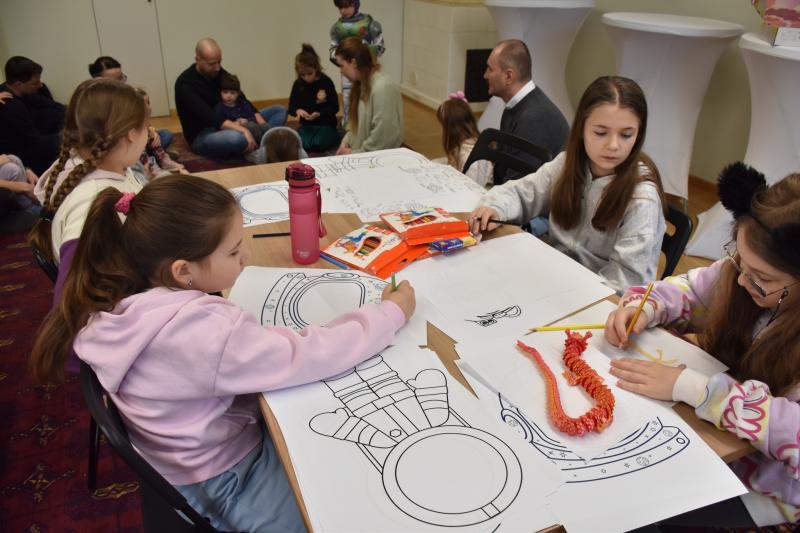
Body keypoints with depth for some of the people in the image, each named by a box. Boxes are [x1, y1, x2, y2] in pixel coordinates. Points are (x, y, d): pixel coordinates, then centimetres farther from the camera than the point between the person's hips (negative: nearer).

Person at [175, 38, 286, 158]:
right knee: (237, 138, -44)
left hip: (228, 126, 8)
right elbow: (207, 115, -32)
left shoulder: (219, 73, 3)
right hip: (202, 135, -8)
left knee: (280, 110, 3)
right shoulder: (185, 84, -18)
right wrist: (242, 129, -42)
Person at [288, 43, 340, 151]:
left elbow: (334, 107, -8)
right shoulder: (298, 84, 3)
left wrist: (319, 114, -25)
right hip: (307, 125, 3)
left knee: (318, 143, -31)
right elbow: (291, 107, 6)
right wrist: (297, 111, -18)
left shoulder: (326, 82, -8)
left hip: (326, 125, -3)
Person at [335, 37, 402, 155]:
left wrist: (355, 153, -13)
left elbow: (382, 136, -22)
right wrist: (346, 141, 3)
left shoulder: (382, 88, -19)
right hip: (357, 152, 8)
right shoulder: (362, 84, 9)